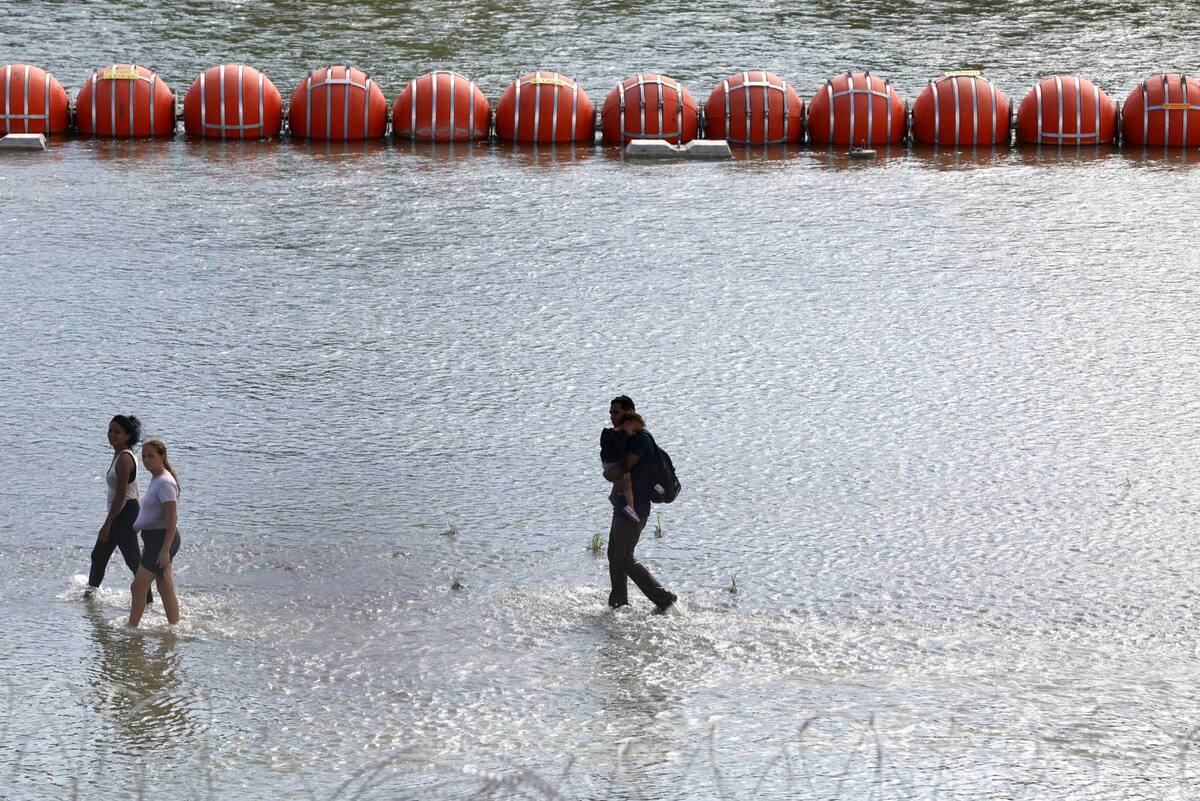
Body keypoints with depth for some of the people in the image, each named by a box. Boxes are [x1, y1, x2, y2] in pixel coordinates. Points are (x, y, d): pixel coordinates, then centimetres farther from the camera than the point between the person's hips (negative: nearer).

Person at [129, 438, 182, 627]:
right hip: (155, 539, 10)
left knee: (138, 588, -7)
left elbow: (172, 519, -22)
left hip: (162, 538, -10)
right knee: (166, 590, 13)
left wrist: (165, 550, -26)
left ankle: (131, 628, -2)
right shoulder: (156, 479, 14)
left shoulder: (165, 482, -18)